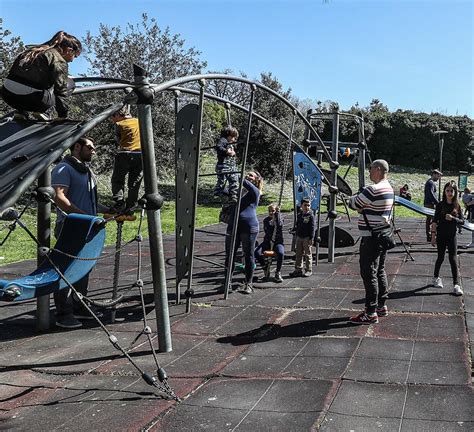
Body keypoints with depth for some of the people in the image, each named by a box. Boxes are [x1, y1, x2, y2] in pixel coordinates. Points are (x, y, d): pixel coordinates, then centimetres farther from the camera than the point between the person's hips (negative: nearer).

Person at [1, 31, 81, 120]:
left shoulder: (36, 50, 23)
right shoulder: (59, 60, -2)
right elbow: (61, 90, -7)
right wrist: (63, 116, -3)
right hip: (30, 99, -8)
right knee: (69, 83, 10)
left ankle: (22, 113, 17)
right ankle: (44, 112, -1)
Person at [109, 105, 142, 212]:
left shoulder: (119, 124, -1)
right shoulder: (139, 121, 12)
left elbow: (118, 140, 5)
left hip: (125, 154, -4)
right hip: (141, 155, 4)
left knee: (117, 180, 7)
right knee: (134, 182, 11)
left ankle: (119, 204, -6)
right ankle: (130, 207, 9)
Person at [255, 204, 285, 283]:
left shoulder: (280, 218, 4)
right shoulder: (266, 220, 7)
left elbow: (279, 226, -20)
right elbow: (266, 231, -4)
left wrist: (277, 214, -20)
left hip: (278, 242, -2)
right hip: (268, 241, 2)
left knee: (281, 253, -35)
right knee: (257, 252, -25)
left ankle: (278, 273, -13)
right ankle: (264, 267, 5)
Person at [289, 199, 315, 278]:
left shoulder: (310, 216, -8)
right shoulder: (299, 215, 10)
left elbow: (312, 228, -10)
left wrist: (311, 238, -15)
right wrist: (296, 235, 15)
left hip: (307, 238, -6)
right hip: (299, 237, 6)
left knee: (308, 254, 1)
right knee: (299, 254, 9)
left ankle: (308, 270, 9)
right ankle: (298, 270, 15)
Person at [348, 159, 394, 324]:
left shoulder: (373, 189, -20)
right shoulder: (389, 189, 12)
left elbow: (353, 204, -12)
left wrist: (355, 197, 10)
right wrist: (363, 207, 9)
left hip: (371, 238, -10)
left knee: (369, 274, -6)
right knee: (380, 271, 17)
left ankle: (371, 313, -4)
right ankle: (382, 306, 26)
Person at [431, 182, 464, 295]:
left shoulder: (457, 206, 0)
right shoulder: (440, 205, -4)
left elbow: (462, 221, -1)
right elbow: (435, 221, -4)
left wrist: (453, 218, -20)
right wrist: (433, 235, -7)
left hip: (452, 236, 1)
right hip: (441, 236, -1)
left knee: (453, 259, -4)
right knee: (440, 257, 11)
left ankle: (456, 284, -4)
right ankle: (436, 278, 32)